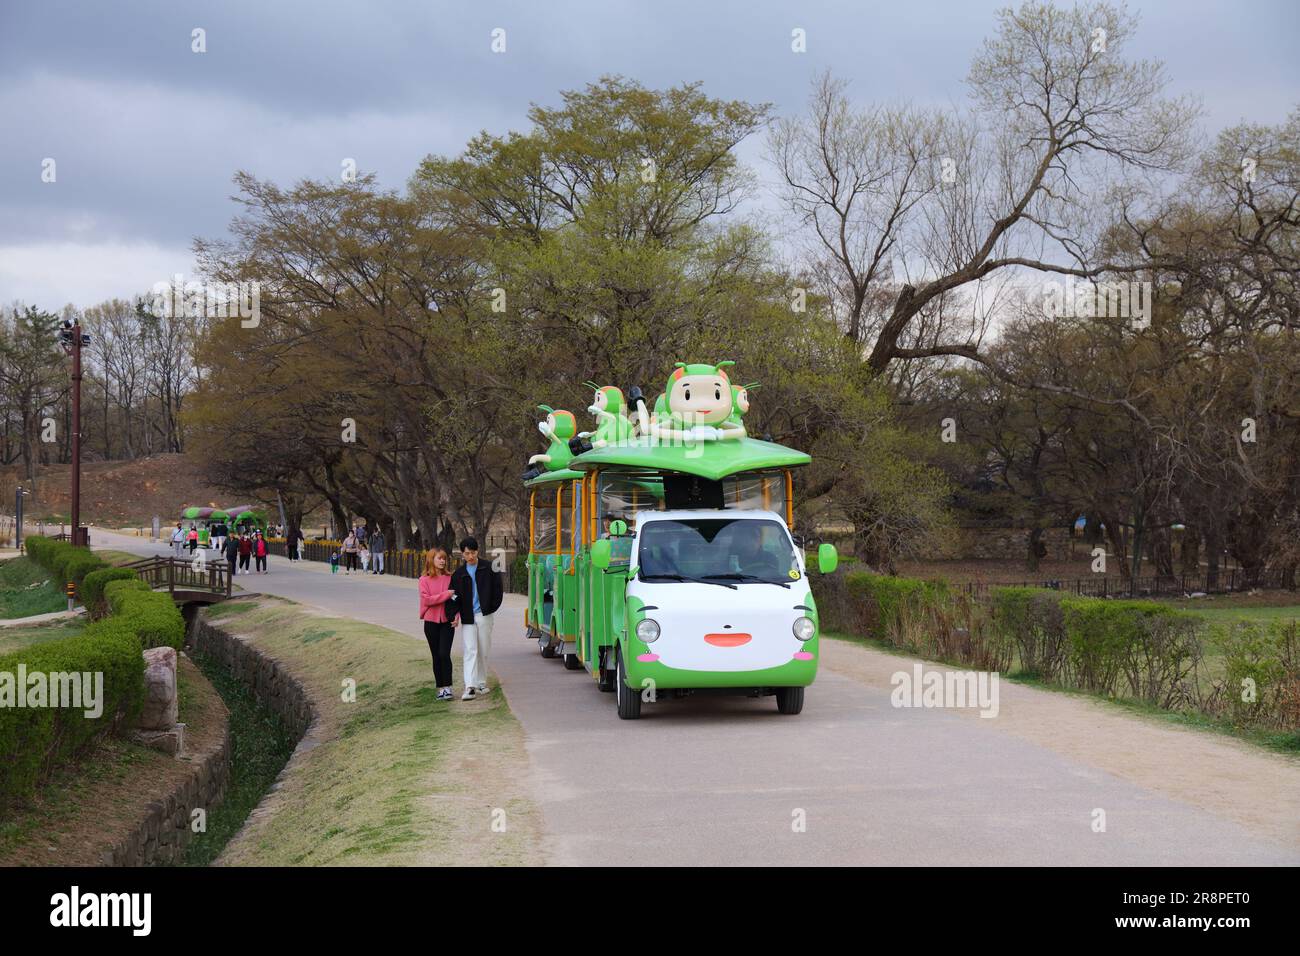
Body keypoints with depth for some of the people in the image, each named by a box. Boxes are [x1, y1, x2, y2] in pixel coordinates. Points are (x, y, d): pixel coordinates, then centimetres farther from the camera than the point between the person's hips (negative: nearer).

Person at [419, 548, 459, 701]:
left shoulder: (450, 578, 4)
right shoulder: (424, 580, -2)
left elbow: (456, 598, 8)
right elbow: (426, 599, -12)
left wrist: (456, 615, -6)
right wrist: (446, 595, -16)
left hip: (447, 621, 0)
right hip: (431, 621, 0)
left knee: (444, 654, -11)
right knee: (436, 656, 7)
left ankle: (447, 687, -6)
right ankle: (441, 688, 15)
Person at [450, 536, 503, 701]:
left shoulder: (488, 569, 2)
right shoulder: (459, 574, 6)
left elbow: (497, 589, 3)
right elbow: (455, 596, 5)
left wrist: (493, 606, -4)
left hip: (484, 615, 0)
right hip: (468, 617, 0)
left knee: (483, 651, 8)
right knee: (470, 650, -9)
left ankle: (481, 683, 22)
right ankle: (470, 687, -17)